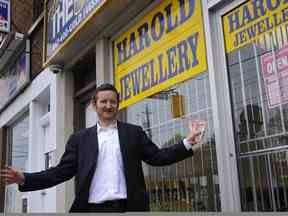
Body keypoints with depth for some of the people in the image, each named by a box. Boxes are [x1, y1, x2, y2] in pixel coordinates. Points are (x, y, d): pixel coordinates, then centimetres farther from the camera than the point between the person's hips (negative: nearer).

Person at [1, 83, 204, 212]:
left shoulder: (134, 132, 11)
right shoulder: (80, 138, 10)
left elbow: (156, 157, 7)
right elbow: (63, 171, 6)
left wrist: (187, 144, -4)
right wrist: (25, 179, -6)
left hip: (127, 206, 0)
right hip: (92, 207, 1)